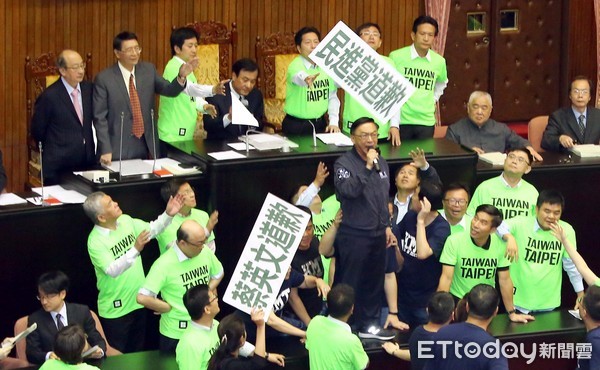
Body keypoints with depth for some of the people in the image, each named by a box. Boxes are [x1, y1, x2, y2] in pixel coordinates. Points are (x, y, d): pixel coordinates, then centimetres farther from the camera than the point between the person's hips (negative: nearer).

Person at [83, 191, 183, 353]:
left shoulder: (126, 221, -3)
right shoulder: (95, 242, -24)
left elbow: (151, 230, 7)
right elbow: (112, 270, -34)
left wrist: (168, 215, -10)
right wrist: (135, 250, -45)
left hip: (138, 300, 7)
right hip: (116, 309, -7)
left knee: (138, 351, 22)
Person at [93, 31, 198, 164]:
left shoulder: (148, 70, 6)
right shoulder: (104, 79, -7)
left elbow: (169, 90, 1)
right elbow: (100, 118, -7)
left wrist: (181, 76, -20)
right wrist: (106, 151, -14)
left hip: (146, 146, 4)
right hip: (119, 148, -4)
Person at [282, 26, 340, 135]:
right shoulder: (295, 66, -14)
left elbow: (332, 96, 8)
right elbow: (299, 77, -38)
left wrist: (333, 122, -4)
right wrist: (306, 79, -61)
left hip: (320, 123, 5)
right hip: (296, 126, -5)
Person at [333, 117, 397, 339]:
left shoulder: (381, 163, 11)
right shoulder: (344, 163, -12)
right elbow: (349, 190, -30)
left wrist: (386, 226, 21)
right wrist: (367, 168, -30)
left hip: (377, 234, 7)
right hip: (353, 235, -7)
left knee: (374, 282, 14)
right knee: (347, 284, -1)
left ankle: (369, 324, 26)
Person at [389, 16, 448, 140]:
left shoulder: (439, 61, 3)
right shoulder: (396, 57, -9)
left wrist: (432, 100, 11)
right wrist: (393, 125, -12)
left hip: (427, 122, 3)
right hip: (401, 121, -3)